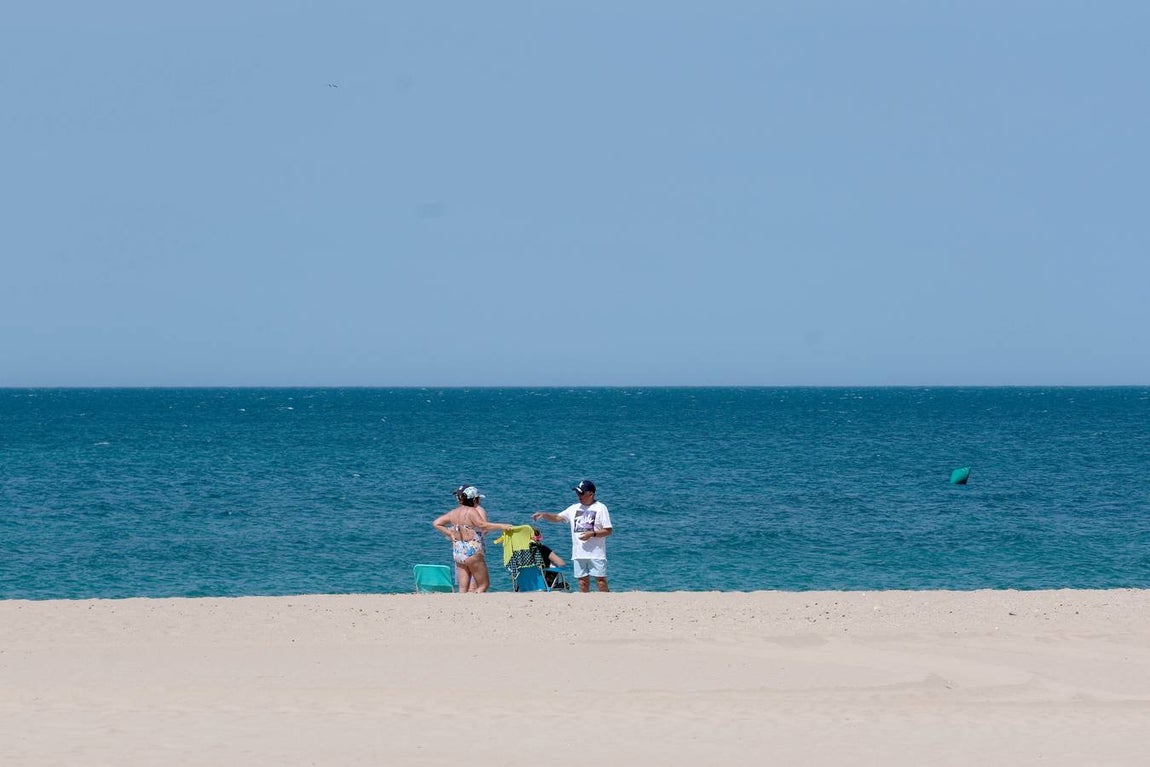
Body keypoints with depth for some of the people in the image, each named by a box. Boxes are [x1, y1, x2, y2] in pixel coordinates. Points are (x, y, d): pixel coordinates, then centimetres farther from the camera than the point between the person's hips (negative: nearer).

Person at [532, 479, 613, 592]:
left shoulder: (600, 508, -2)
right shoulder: (574, 508, 13)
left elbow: (608, 531, -4)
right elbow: (557, 518, 13)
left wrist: (592, 534, -16)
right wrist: (543, 514, -4)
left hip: (596, 553, -5)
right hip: (579, 553, 5)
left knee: (600, 580, -8)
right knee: (583, 581, 6)